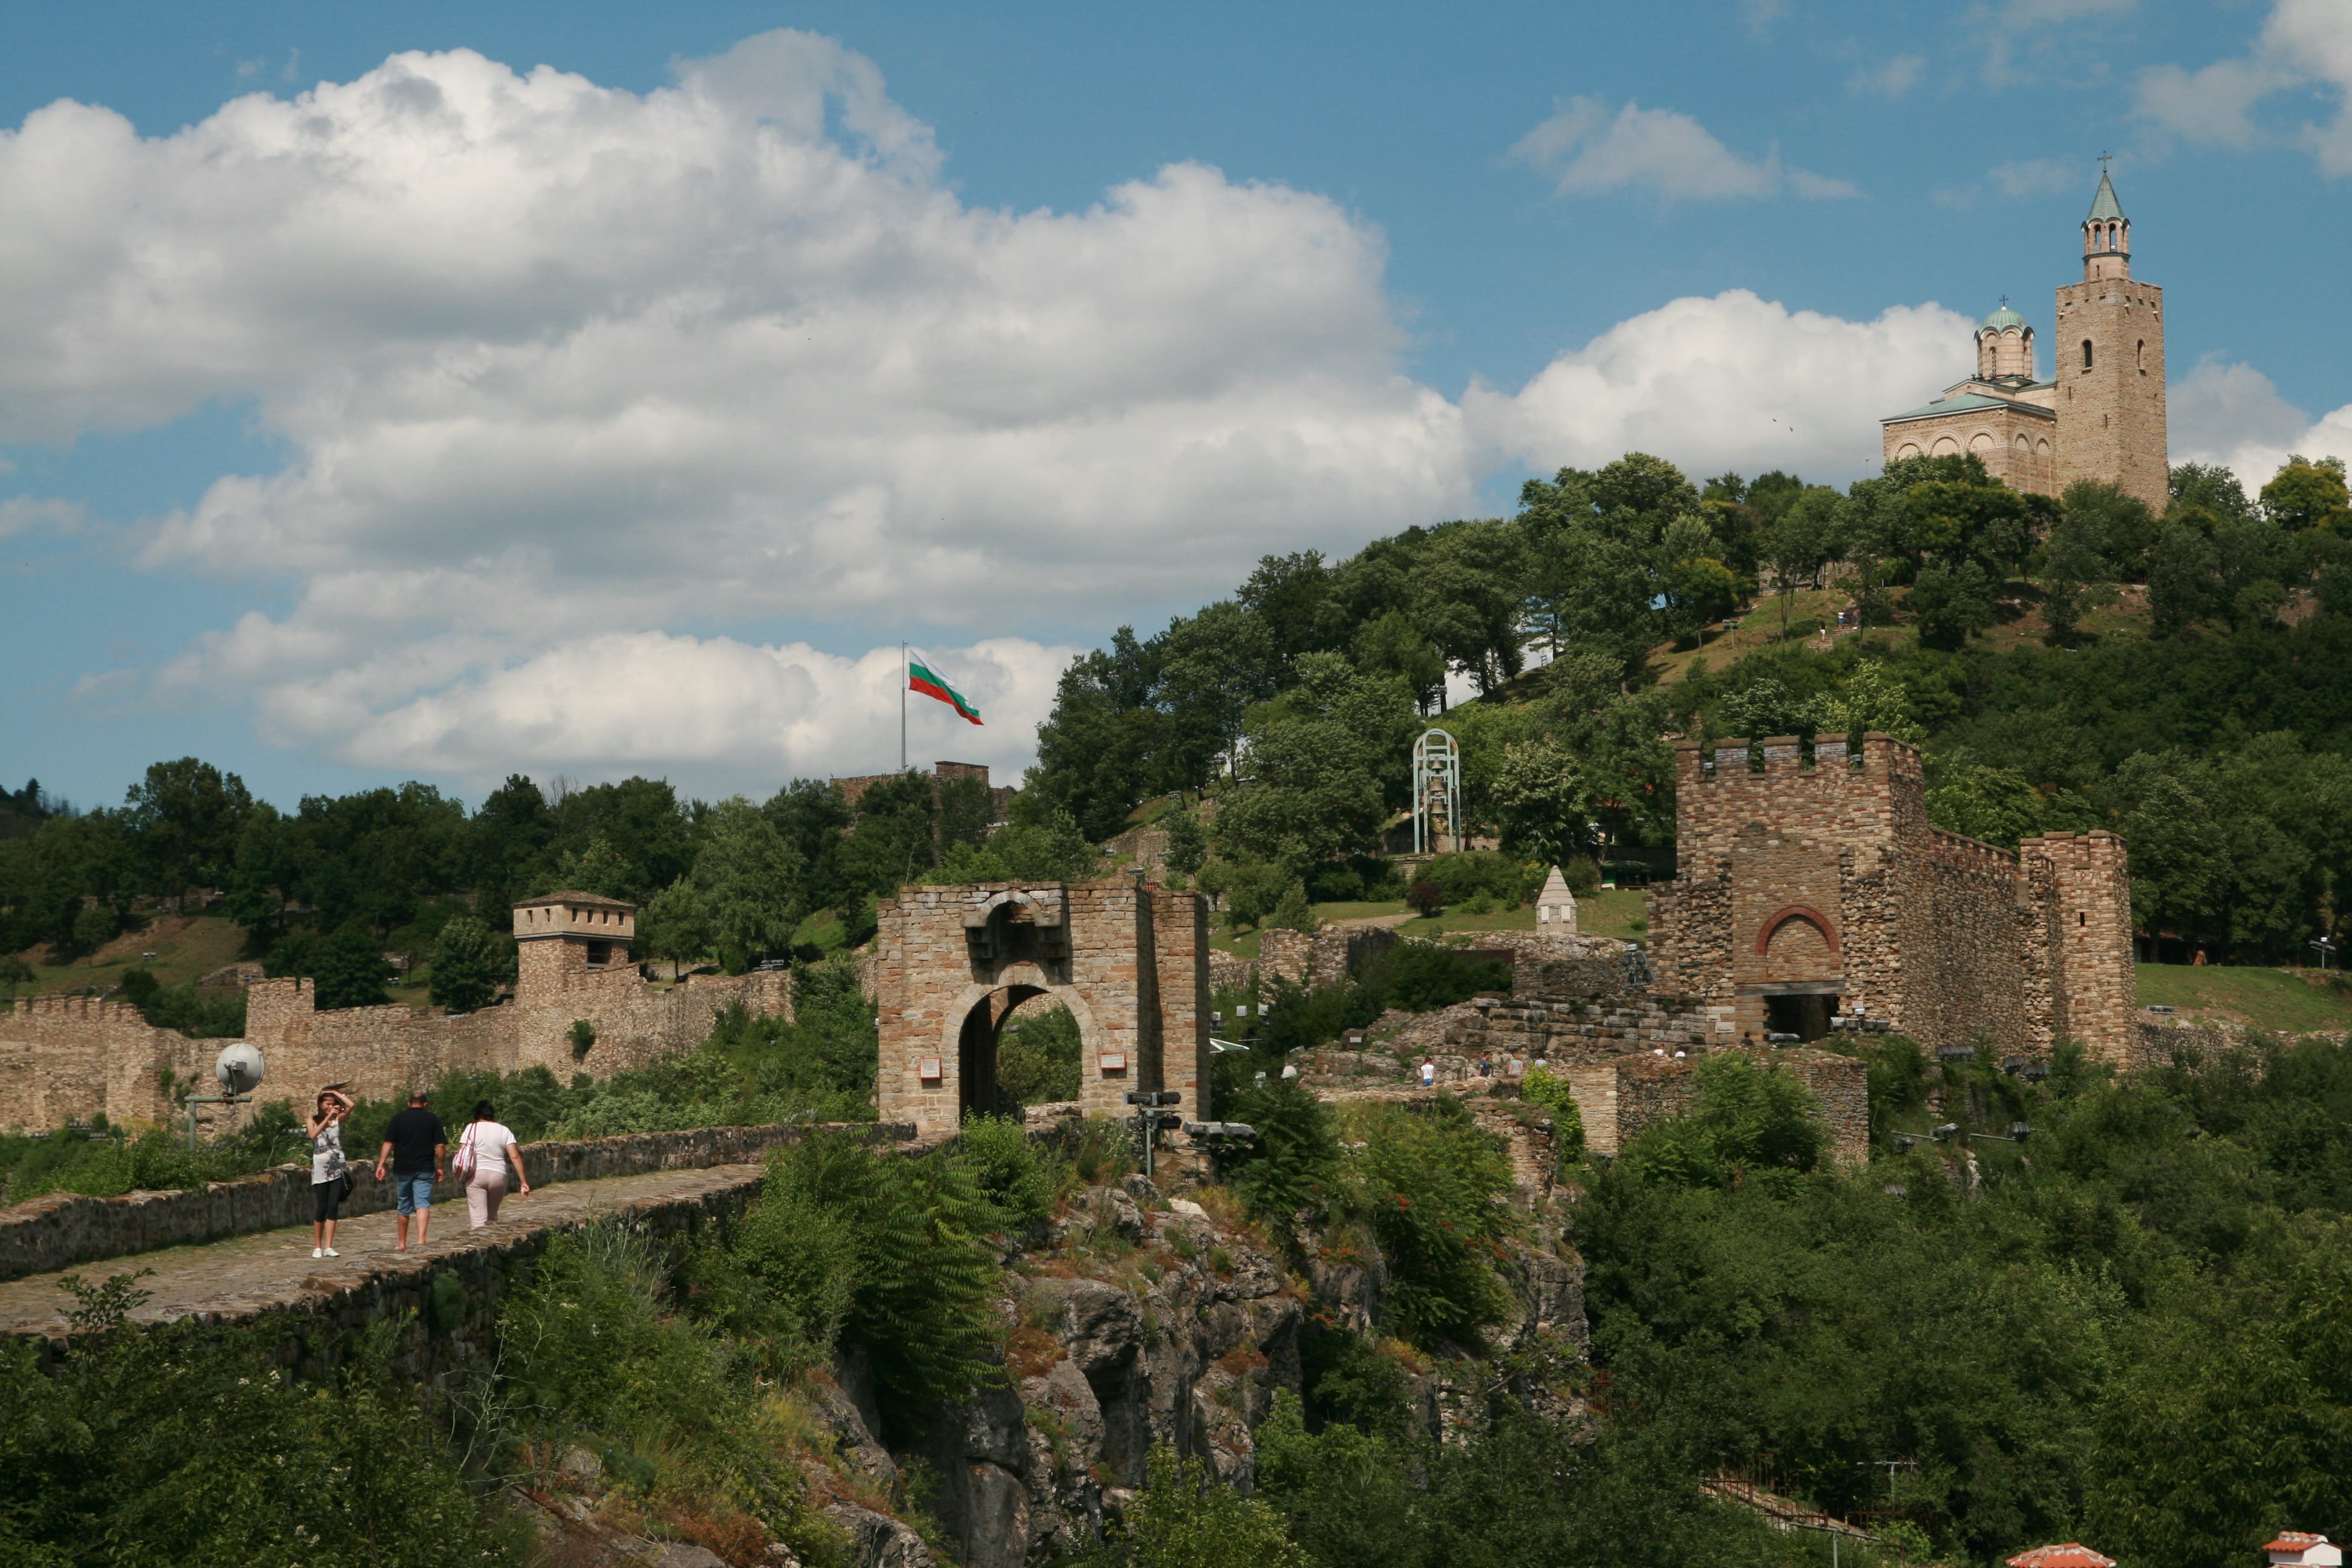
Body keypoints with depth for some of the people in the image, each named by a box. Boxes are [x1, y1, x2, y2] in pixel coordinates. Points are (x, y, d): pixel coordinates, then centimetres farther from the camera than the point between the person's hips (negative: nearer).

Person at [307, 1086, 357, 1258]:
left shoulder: (338, 1119, 8)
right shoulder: (313, 1120, 5)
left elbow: (351, 1105, -8)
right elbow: (313, 1134, -17)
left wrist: (335, 1092, -1)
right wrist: (328, 1118, -23)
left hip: (338, 1168, 2)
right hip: (320, 1168, -2)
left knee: (333, 1207, -4)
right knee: (322, 1208, -1)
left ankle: (328, 1247, -4)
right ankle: (317, 1246, 10)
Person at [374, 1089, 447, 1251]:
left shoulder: (398, 1119, 3)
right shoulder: (433, 1120, 2)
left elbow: (388, 1144, -4)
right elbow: (441, 1146, -2)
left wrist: (381, 1165, -3)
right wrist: (440, 1167, 7)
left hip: (402, 1169, 1)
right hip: (425, 1169, -1)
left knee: (403, 1208, 13)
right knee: (423, 1204, -7)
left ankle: (402, 1243, 22)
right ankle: (421, 1239, -26)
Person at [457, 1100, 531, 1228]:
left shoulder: (472, 1129, 2)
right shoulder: (504, 1131, 8)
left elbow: (461, 1154, -4)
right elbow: (515, 1157, 0)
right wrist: (523, 1181, 0)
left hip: (476, 1175, -3)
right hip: (498, 1176, 3)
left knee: (479, 1218, -8)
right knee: (492, 1216, 20)